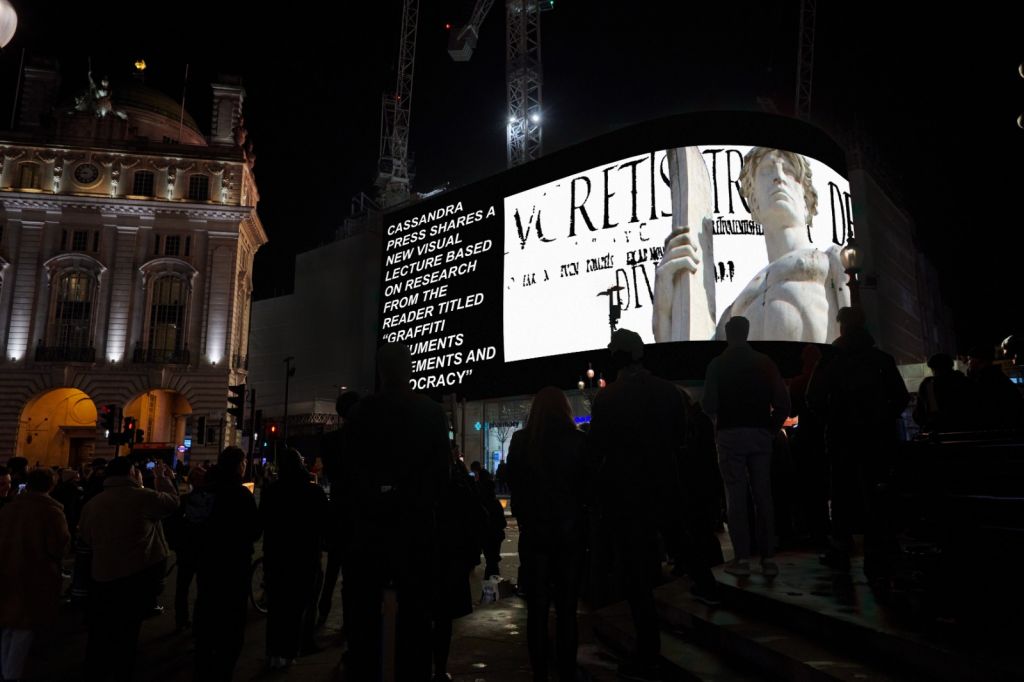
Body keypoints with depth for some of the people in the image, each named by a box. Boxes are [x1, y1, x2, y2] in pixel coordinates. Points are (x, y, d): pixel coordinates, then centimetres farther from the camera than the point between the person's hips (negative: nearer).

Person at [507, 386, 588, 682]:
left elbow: (514, 487, 5)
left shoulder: (520, 441, -4)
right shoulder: (578, 440, -7)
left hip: (533, 533, 1)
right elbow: (588, 487, 0)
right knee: (567, 608, 9)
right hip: (570, 533, 0)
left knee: (537, 609, 8)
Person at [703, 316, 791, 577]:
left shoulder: (718, 365, -3)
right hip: (760, 434, 2)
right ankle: (768, 557, 9)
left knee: (736, 496, 1)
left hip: (730, 434, -2)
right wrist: (772, 427, 10)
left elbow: (709, 405, -6)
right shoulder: (764, 362, 3)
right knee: (763, 494, 7)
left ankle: (742, 557, 1)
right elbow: (782, 402, -1)